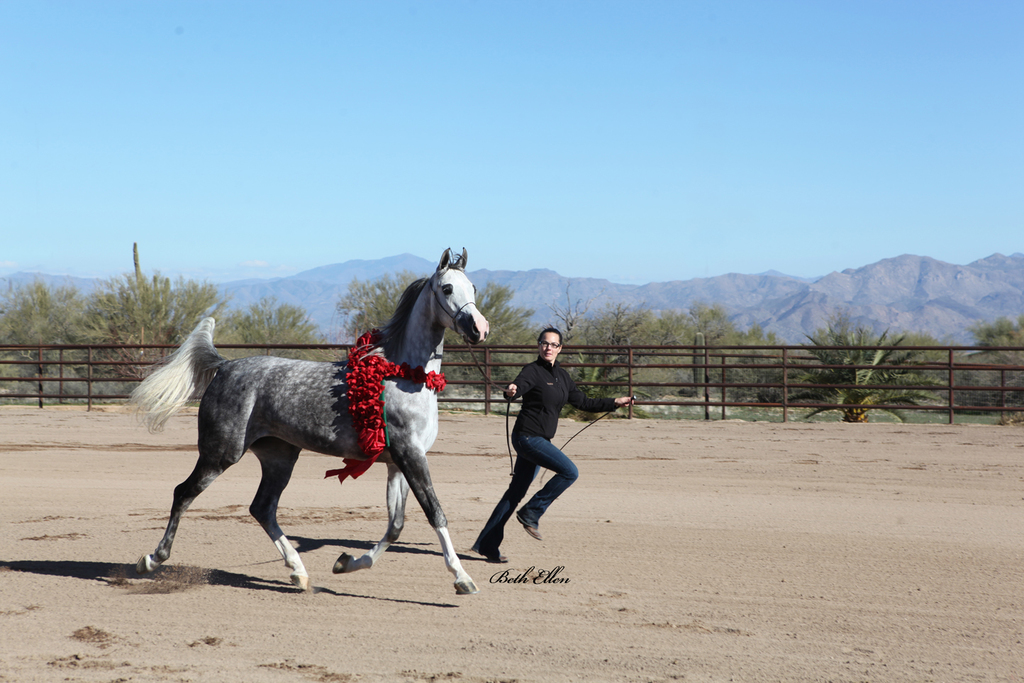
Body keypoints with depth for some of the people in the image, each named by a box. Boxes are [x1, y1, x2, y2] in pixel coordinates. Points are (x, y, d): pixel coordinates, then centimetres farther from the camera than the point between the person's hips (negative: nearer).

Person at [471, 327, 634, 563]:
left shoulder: (562, 376, 14)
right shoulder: (533, 371, -10)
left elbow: (583, 402, 22)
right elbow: (519, 385, -30)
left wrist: (614, 403, 20)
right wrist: (512, 391, -53)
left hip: (540, 440, 8)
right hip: (528, 436, -8)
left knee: (516, 492, 8)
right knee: (569, 472, -17)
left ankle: (487, 544, 11)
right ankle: (531, 513, -5)